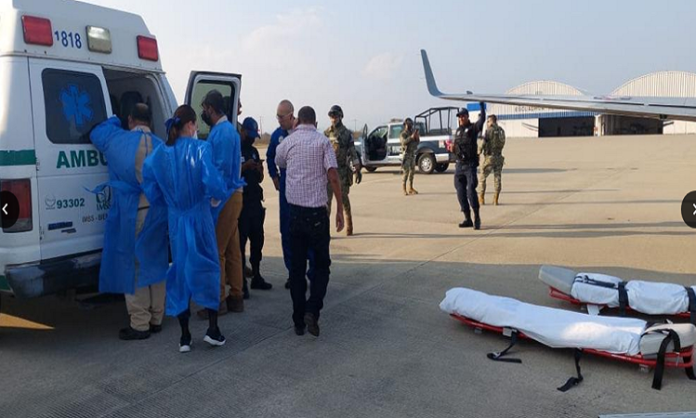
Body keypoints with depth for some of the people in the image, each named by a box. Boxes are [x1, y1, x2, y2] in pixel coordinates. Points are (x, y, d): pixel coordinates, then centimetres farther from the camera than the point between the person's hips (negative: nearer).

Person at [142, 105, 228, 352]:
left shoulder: (160, 153, 1)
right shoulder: (201, 149, -13)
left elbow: (151, 189, 3)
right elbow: (213, 182, -24)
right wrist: (218, 197, -4)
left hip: (176, 220, 4)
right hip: (200, 218, -4)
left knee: (180, 271, 12)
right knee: (208, 267, 12)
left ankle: (185, 336, 17)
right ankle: (213, 329, 13)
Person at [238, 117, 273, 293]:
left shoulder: (254, 151, 18)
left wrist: (260, 170, 0)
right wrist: (245, 166, -19)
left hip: (255, 201, 7)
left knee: (257, 239, 10)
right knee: (240, 241, -6)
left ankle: (256, 276, 20)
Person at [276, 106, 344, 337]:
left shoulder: (288, 141, 7)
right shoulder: (323, 141, -3)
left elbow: (278, 162, 27)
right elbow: (333, 176, -10)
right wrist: (340, 210, -7)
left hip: (295, 209, 3)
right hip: (317, 210, -3)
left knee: (297, 266, 10)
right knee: (321, 264, 10)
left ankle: (299, 320, 13)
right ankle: (312, 311, -7)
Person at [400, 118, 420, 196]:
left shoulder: (412, 132, 13)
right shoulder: (403, 134, -6)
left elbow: (417, 143, 10)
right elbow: (404, 142, -26)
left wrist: (417, 137, -9)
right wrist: (411, 137, -34)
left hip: (413, 155, 7)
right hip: (406, 155, -7)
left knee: (412, 171, 10)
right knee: (406, 172, -11)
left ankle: (410, 188, 18)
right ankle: (404, 190, -11)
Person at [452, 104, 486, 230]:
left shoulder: (473, 128, -2)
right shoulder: (458, 131, 16)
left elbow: (482, 119, -21)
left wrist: (481, 104, -22)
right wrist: (452, 148, 3)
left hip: (470, 165, -6)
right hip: (459, 165, 6)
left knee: (471, 190, -14)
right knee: (461, 193, 4)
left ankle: (477, 217, 0)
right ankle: (467, 219, 12)